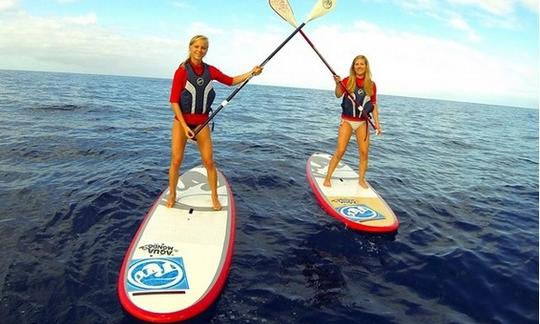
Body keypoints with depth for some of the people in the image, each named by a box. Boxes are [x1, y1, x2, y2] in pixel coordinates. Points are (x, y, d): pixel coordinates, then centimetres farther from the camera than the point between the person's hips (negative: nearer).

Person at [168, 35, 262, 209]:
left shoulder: (210, 70, 1)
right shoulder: (182, 71, -11)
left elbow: (231, 81, 13)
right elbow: (174, 101, -12)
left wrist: (251, 72, 1)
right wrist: (184, 126, -17)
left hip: (201, 123, 3)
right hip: (181, 121, -3)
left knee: (209, 162, 1)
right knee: (176, 161, 0)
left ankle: (214, 197, 16)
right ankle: (172, 195, 21)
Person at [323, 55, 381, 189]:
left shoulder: (371, 85, 4)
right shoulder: (348, 81, -2)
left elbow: (374, 106, 8)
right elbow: (338, 95, -16)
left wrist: (377, 123, 2)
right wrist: (337, 84, -35)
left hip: (363, 123, 3)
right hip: (347, 121, -3)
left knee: (364, 153, 2)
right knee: (339, 152, -6)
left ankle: (361, 180, 17)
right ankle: (327, 178, 4)